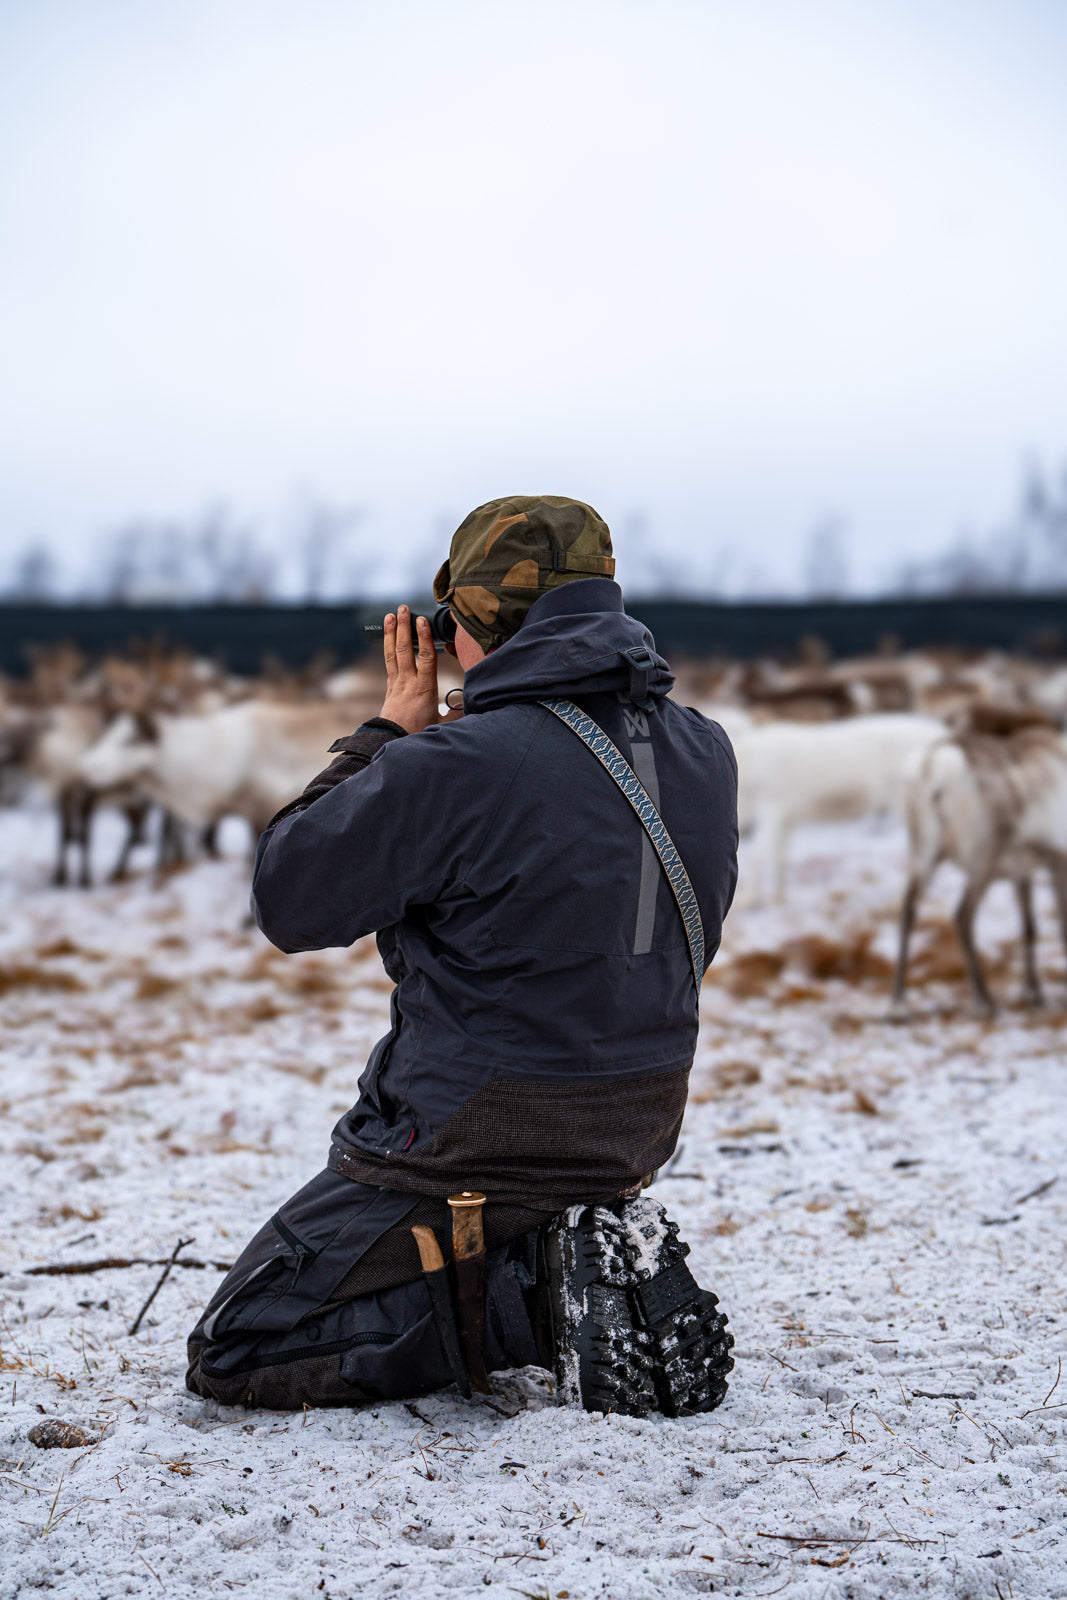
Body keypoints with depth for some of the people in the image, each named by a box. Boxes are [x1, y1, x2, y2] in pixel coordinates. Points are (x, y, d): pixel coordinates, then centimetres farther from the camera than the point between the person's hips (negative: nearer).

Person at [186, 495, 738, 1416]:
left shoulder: (454, 767, -24)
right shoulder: (704, 753, -2)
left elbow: (288, 901, -11)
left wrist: (389, 736, -2)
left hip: (476, 1143, -8)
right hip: (638, 1131, 8)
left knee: (231, 1356, 3)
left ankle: (544, 1290, -7)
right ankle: (612, 1260, 11)